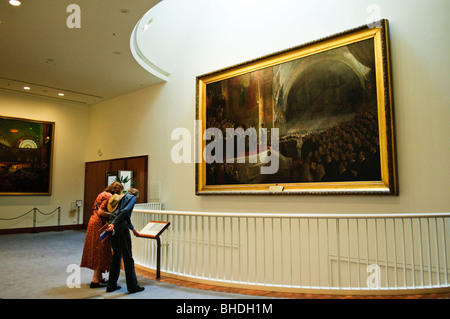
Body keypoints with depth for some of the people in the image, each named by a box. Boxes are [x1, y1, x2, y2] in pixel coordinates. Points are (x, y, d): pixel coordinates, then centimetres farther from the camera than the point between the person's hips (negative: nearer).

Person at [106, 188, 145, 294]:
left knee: (116, 255, 15)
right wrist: (113, 224, -20)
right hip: (121, 226, -8)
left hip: (113, 225, 8)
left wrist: (133, 229, 51)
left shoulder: (123, 197, 30)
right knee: (127, 256, -2)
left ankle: (111, 285, 20)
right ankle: (132, 286, 4)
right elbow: (125, 211, -13)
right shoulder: (133, 198, 6)